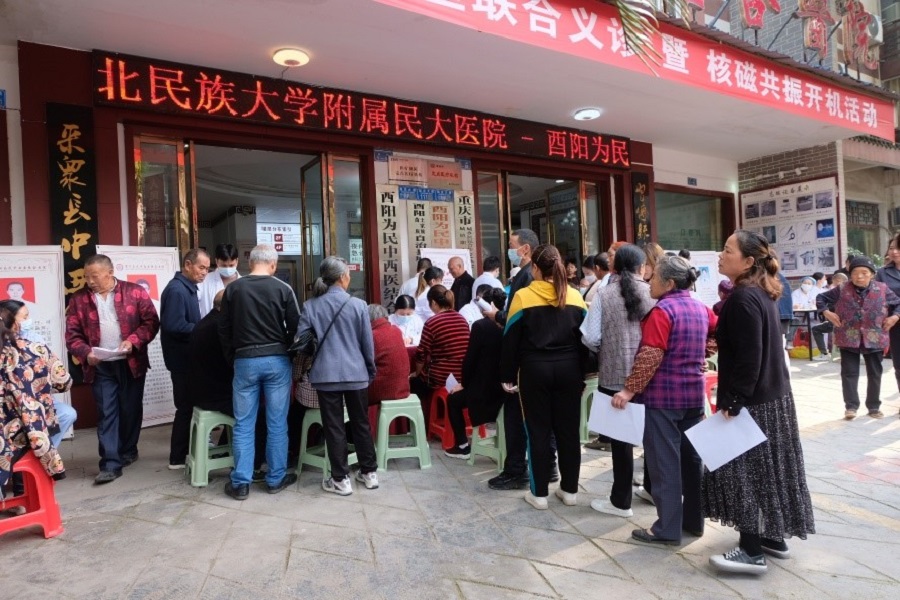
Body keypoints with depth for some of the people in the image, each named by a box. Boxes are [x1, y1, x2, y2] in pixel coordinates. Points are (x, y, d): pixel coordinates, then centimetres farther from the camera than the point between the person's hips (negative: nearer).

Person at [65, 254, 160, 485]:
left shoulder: (135, 292, -3)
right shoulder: (78, 299, 3)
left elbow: (151, 321, -4)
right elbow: (72, 334, 2)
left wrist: (133, 341, -18)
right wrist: (85, 352, -15)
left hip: (131, 362, -1)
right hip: (100, 366, 1)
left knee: (131, 410, 11)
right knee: (106, 414, 0)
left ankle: (128, 451, 31)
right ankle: (111, 464, 2)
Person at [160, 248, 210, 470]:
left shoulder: (188, 288, 13)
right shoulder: (176, 290, -19)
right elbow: (174, 325, -28)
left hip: (189, 357, 10)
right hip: (182, 358, -10)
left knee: (191, 404, 17)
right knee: (186, 406, -1)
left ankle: (188, 449, 29)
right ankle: (178, 458, 10)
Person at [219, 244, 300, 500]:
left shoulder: (233, 289, 0)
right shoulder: (283, 289, -5)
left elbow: (224, 330, 5)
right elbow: (296, 327, -3)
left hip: (245, 360, 1)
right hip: (277, 360, -1)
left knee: (243, 424, 8)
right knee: (277, 423, 7)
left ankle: (240, 482, 12)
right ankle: (276, 478, 16)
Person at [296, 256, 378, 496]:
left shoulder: (310, 305, -1)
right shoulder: (358, 305, -4)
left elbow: (300, 340, 1)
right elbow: (368, 344, 1)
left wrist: (311, 363, 20)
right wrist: (371, 372, 14)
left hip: (326, 374, 0)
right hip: (356, 373, 0)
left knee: (334, 426, 7)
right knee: (361, 423, 13)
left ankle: (341, 479, 13)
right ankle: (369, 473, 23)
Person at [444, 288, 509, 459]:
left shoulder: (480, 325, -16)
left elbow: (470, 358, -12)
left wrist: (463, 384, 2)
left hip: (484, 388, -6)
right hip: (506, 387, 6)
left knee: (453, 399, 19)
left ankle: (462, 446, 21)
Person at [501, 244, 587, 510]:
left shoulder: (523, 297, -7)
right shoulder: (575, 297, 3)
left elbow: (511, 340, -5)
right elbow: (584, 339, 7)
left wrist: (508, 375, 2)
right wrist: (582, 374, 13)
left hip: (535, 370, -3)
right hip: (568, 369, 3)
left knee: (538, 431, 5)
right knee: (569, 429, 10)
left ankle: (539, 493, 12)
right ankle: (569, 489, 21)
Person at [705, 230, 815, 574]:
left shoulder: (742, 298, -20)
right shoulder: (761, 293, 10)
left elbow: (749, 358, -24)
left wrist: (733, 402, -21)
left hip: (751, 401, -10)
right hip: (772, 396, 10)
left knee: (745, 472, -1)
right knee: (766, 469, 17)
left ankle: (752, 552, 7)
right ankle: (773, 537, 29)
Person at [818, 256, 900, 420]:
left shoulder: (882, 289, -1)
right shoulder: (842, 290, -4)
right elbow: (821, 298, 7)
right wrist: (826, 312, -6)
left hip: (874, 339, 2)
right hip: (849, 339, -1)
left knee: (875, 374, 12)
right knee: (849, 373, 1)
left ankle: (874, 406, 25)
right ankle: (851, 406, 9)